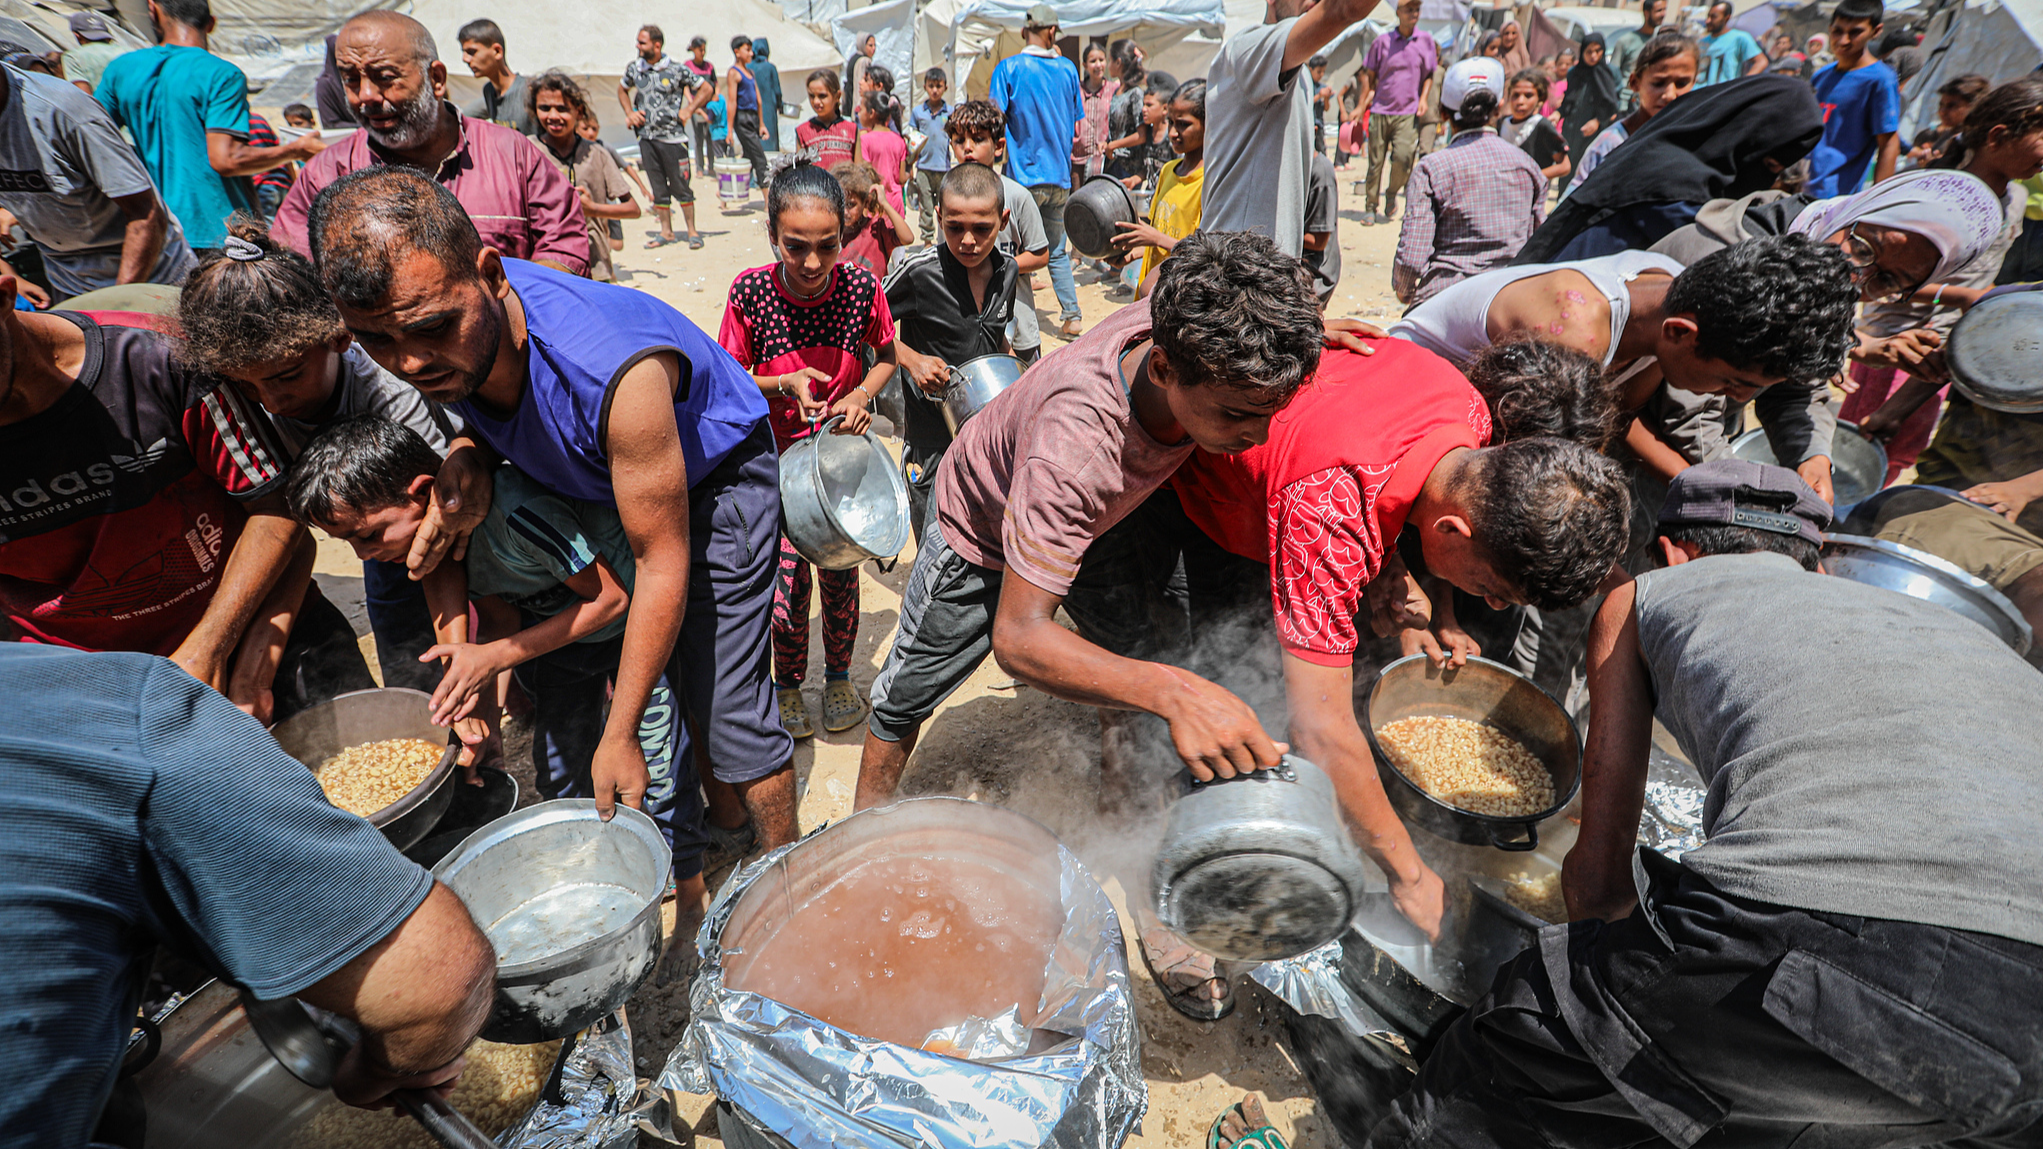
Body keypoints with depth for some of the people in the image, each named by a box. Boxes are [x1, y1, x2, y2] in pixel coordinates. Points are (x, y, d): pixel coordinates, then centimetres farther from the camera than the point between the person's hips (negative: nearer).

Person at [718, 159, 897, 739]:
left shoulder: (860, 286, -14)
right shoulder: (750, 290, -17)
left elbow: (887, 357, 3)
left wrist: (860, 396, -16)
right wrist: (786, 383, -24)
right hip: (778, 458, -1)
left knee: (841, 575, 12)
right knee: (788, 582, -1)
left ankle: (838, 675, 38)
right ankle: (787, 684, 28)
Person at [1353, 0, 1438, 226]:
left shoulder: (1426, 40, 8)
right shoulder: (1382, 41, 5)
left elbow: (1429, 75, 16)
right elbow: (1369, 76, 11)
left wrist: (1424, 98, 0)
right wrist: (1360, 107, 5)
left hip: (1408, 113, 0)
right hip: (1380, 110, 0)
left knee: (1403, 156, -17)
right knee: (1375, 162, 1)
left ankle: (1392, 193, 10)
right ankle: (1370, 208, 12)